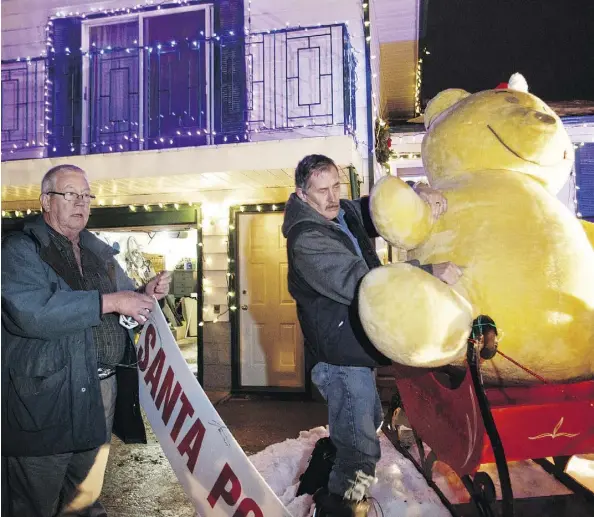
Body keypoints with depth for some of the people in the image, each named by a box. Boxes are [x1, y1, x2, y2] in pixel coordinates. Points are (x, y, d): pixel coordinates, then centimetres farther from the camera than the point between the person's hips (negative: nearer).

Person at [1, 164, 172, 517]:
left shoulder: (99, 253, 12)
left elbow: (125, 296, 23)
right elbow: (30, 312, -26)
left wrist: (148, 294, 0)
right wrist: (110, 301, -24)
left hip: (101, 389, 6)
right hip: (45, 398, -6)